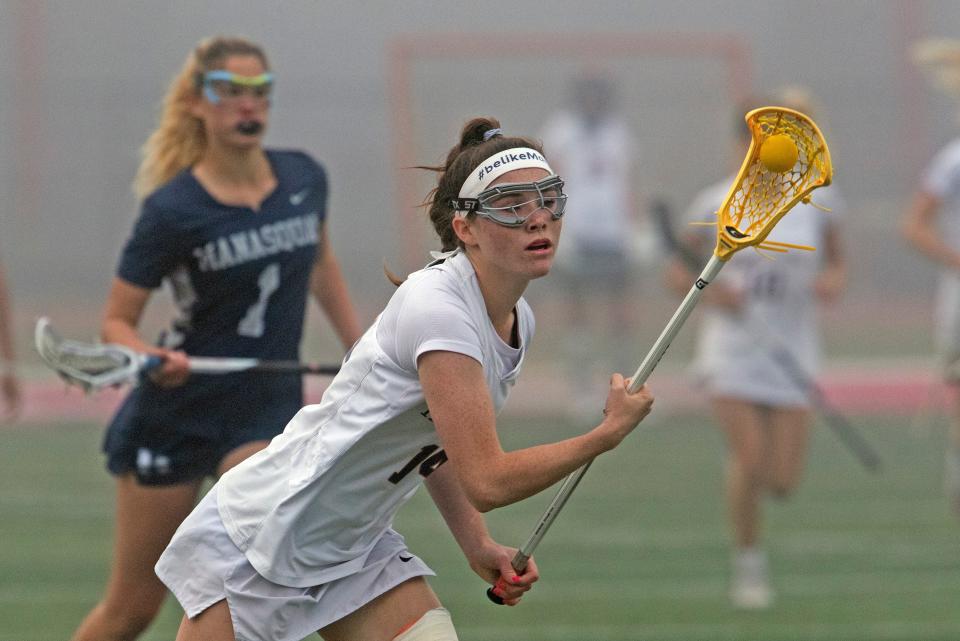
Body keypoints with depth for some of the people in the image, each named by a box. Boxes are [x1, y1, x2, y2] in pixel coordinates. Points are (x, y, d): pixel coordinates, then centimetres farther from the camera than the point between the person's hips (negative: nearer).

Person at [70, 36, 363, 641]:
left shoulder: (305, 178, -2)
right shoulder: (173, 210, -16)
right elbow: (117, 322, -10)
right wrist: (152, 358, -31)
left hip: (270, 406, 3)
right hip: (176, 412, -3)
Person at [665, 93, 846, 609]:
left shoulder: (817, 199, 1)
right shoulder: (715, 205, -4)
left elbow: (837, 263, 13)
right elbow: (676, 271, 4)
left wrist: (833, 281, -10)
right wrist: (707, 290, -16)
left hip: (791, 353, 2)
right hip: (730, 350, -2)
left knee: (783, 479, -4)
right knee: (750, 455, -18)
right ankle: (748, 561, 2)